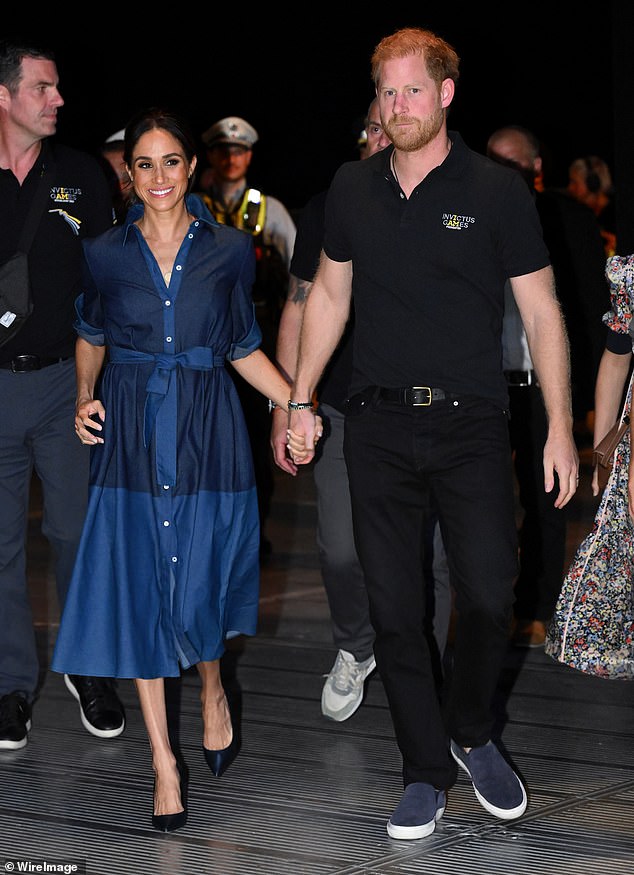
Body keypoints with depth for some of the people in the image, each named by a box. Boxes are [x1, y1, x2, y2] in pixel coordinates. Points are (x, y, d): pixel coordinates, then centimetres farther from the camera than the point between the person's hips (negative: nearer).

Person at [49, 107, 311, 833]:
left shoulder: (230, 251, 1)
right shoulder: (105, 253, 1)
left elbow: (242, 347, 8)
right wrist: (86, 396, 1)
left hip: (206, 431, 0)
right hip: (130, 435, 1)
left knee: (198, 588, 2)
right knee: (139, 592, 1)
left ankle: (213, 695, 36)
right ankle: (163, 761, 11)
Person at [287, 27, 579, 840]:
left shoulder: (498, 190, -3)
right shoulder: (352, 187, 7)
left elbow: (541, 313, -1)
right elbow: (329, 297, 16)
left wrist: (560, 429, -5)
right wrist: (300, 401, 13)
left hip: (470, 427, -2)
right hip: (377, 429, 3)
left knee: (489, 596, -5)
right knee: (394, 609, 3)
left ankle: (470, 734, 23)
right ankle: (426, 773, 15)